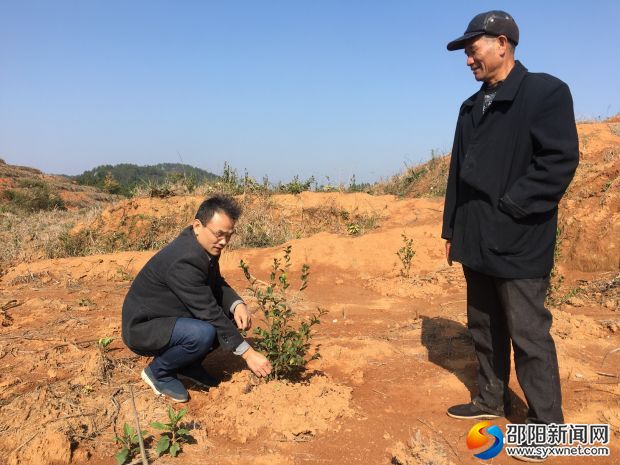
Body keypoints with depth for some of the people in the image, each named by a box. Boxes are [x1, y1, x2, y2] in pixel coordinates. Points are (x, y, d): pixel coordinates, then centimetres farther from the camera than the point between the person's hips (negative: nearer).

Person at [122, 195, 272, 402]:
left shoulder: (205, 244, -5)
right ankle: (158, 371, -5)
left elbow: (217, 284, 7)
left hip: (171, 316, 9)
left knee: (232, 314, -3)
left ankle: (189, 364, 10)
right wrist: (248, 353, -26)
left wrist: (237, 305, -15)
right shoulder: (183, 260, -31)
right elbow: (209, 312, -30)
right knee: (203, 334, -34)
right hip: (143, 328, -9)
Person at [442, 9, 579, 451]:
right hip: (477, 241, 7)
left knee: (529, 335, 1)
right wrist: (452, 229, 14)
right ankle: (491, 400, 33)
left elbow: (560, 160, -15)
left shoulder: (547, 91, -6)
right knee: (485, 327, 16)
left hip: (519, 242, -7)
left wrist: (508, 207, -17)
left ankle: (547, 425, 17)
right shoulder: (472, 107, 15)